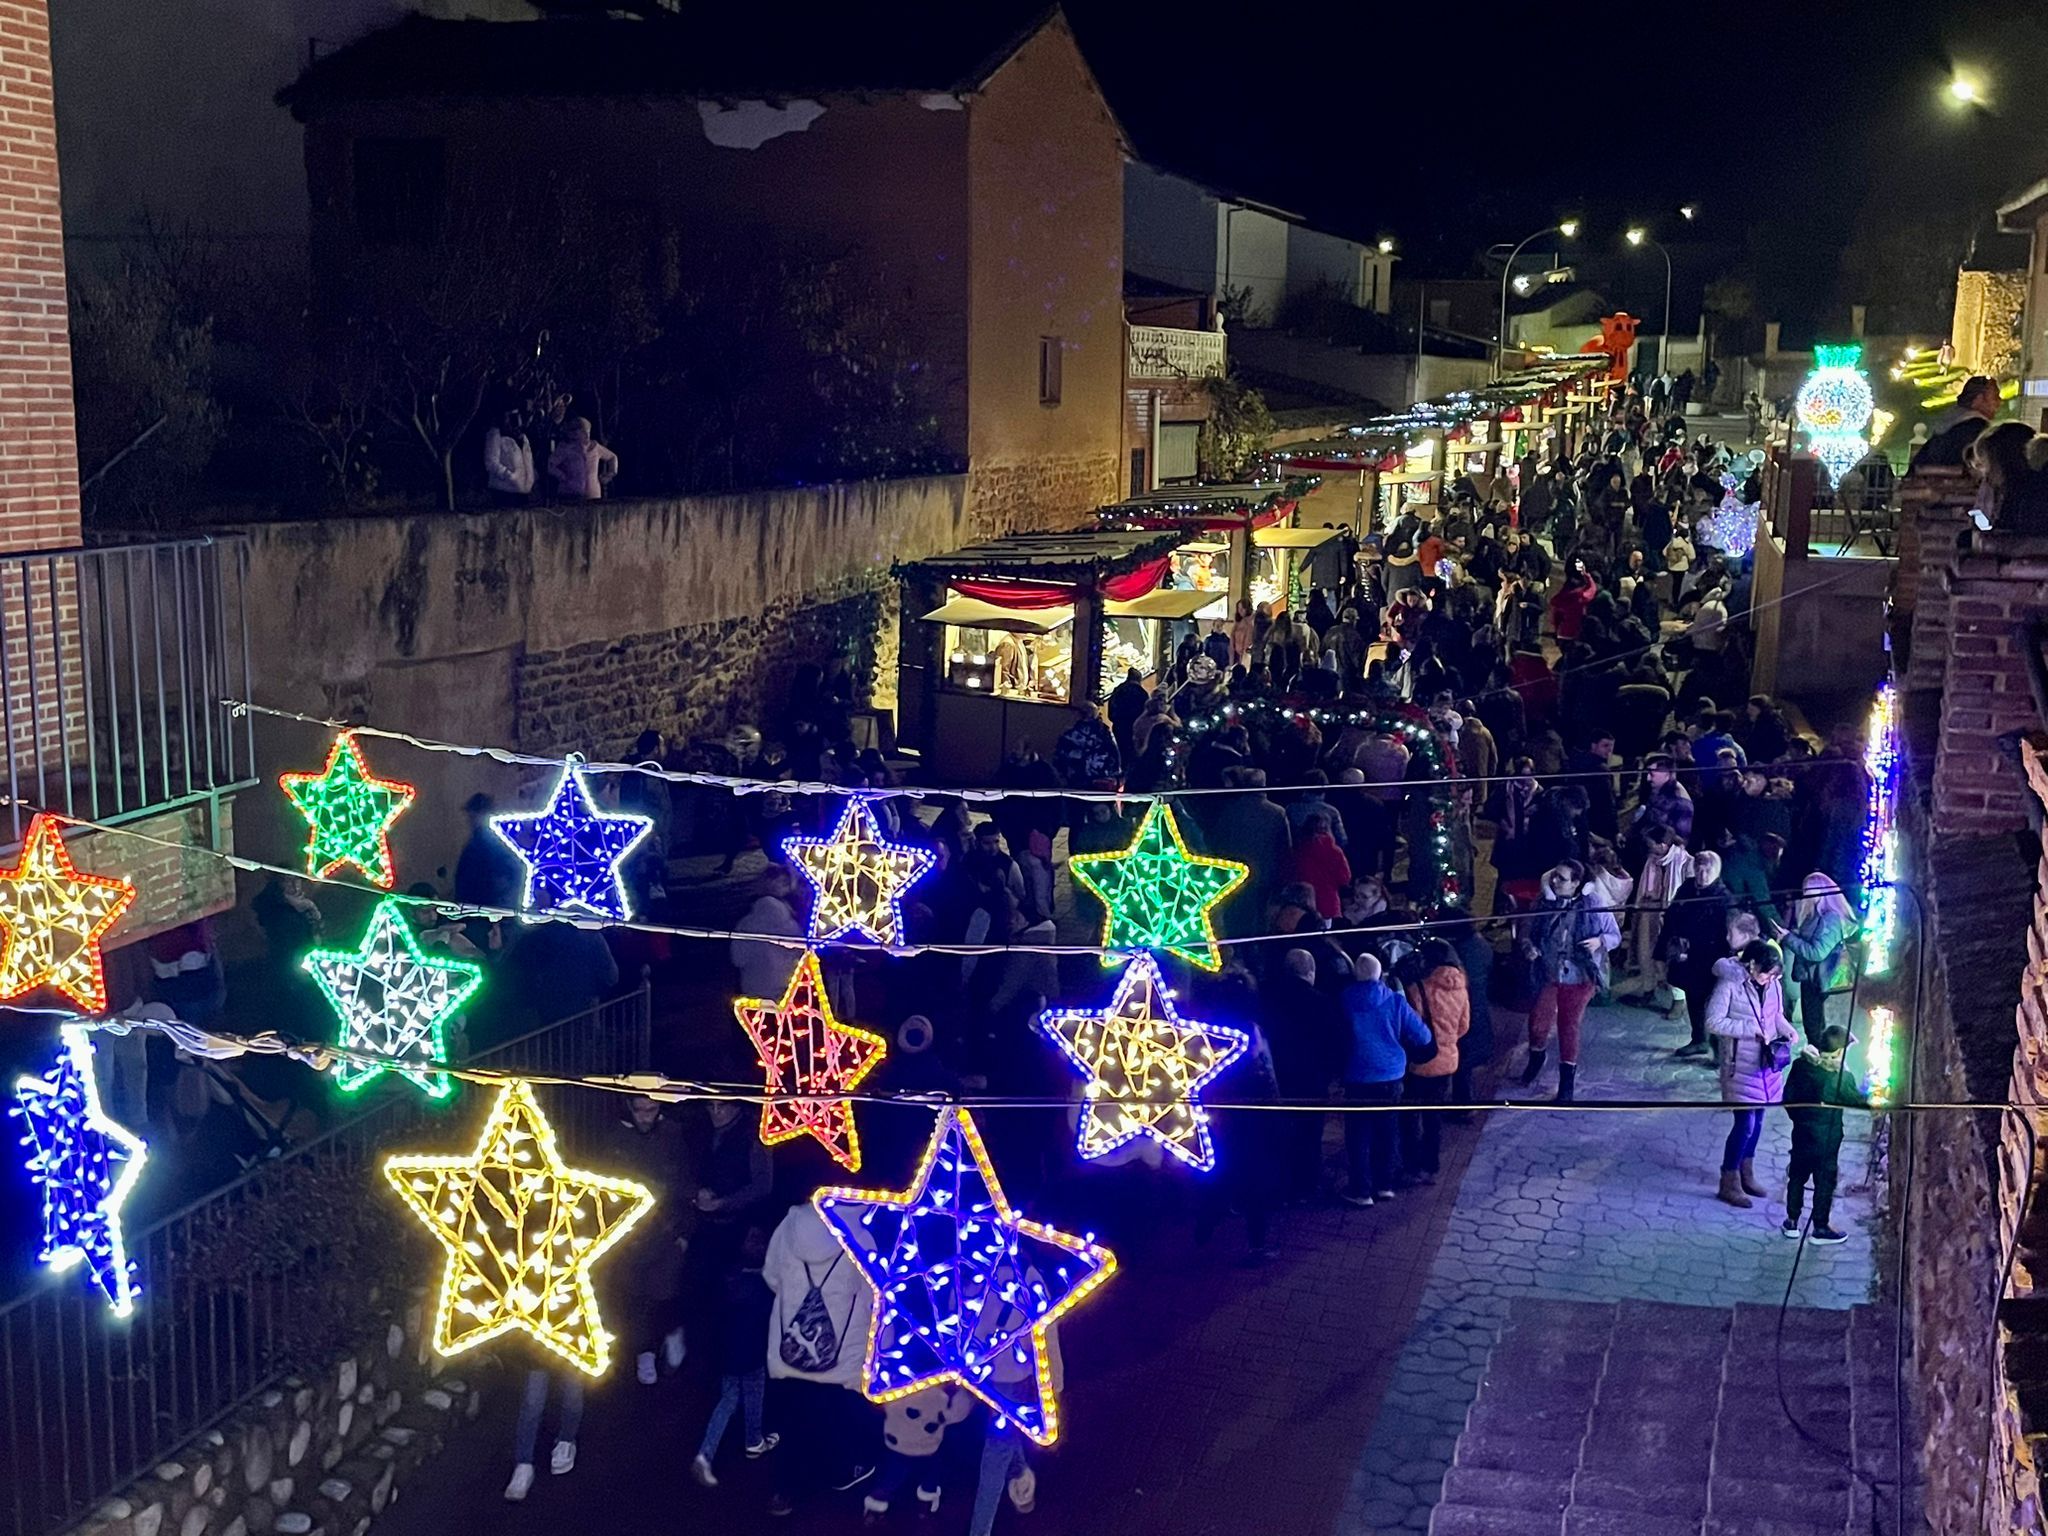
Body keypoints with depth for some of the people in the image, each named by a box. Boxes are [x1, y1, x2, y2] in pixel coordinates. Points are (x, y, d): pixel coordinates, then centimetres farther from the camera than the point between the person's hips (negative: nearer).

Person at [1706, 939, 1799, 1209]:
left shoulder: (1772, 985, -1)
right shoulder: (1729, 984, -18)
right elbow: (1713, 1022, -19)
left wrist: (1788, 1030, -6)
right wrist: (1752, 1030, -23)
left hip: (1766, 1062, 6)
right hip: (1741, 1065, -6)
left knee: (1757, 1119, 16)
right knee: (1745, 1122, -6)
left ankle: (1746, 1173, 33)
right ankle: (1728, 1184, 8)